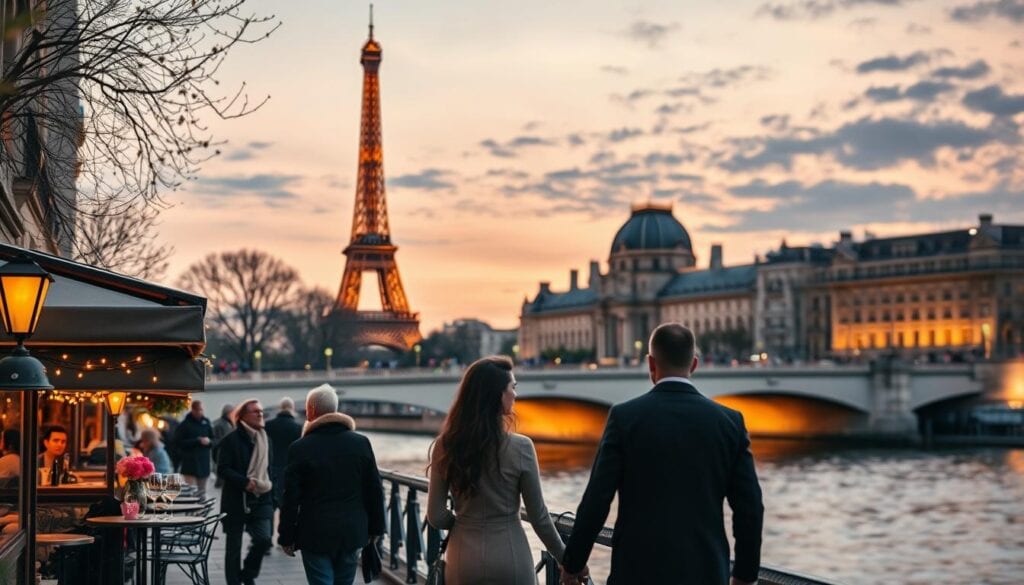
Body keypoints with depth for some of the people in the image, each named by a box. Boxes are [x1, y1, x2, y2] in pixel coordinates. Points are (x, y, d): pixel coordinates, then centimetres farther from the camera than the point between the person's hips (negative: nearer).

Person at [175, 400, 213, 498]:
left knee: (202, 492, 12)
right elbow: (179, 442, -11)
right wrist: (198, 441, -15)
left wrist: (209, 441, -7)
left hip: (204, 462, 5)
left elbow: (213, 440, 17)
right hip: (190, 462, -5)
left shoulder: (206, 422, 9)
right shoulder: (185, 424, -5)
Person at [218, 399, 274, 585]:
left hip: (261, 500, 4)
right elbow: (222, 469, -12)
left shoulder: (266, 440, 12)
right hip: (236, 500, -4)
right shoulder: (231, 440, -6)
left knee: (264, 539, -12)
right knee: (234, 546, 5)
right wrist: (245, 482, -22)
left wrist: (270, 493, 13)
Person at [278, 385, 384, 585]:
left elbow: (291, 497, -8)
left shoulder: (300, 448, -10)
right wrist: (375, 528, 13)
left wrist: (286, 537, 0)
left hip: (315, 534, -3)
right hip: (352, 533, 4)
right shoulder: (361, 443, 0)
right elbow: (375, 491, 4)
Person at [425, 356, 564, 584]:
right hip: (510, 557, -2)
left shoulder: (445, 447, -4)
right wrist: (565, 557, 9)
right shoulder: (520, 448, -12)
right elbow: (538, 516, -5)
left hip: (464, 559, 3)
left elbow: (436, 517, -1)